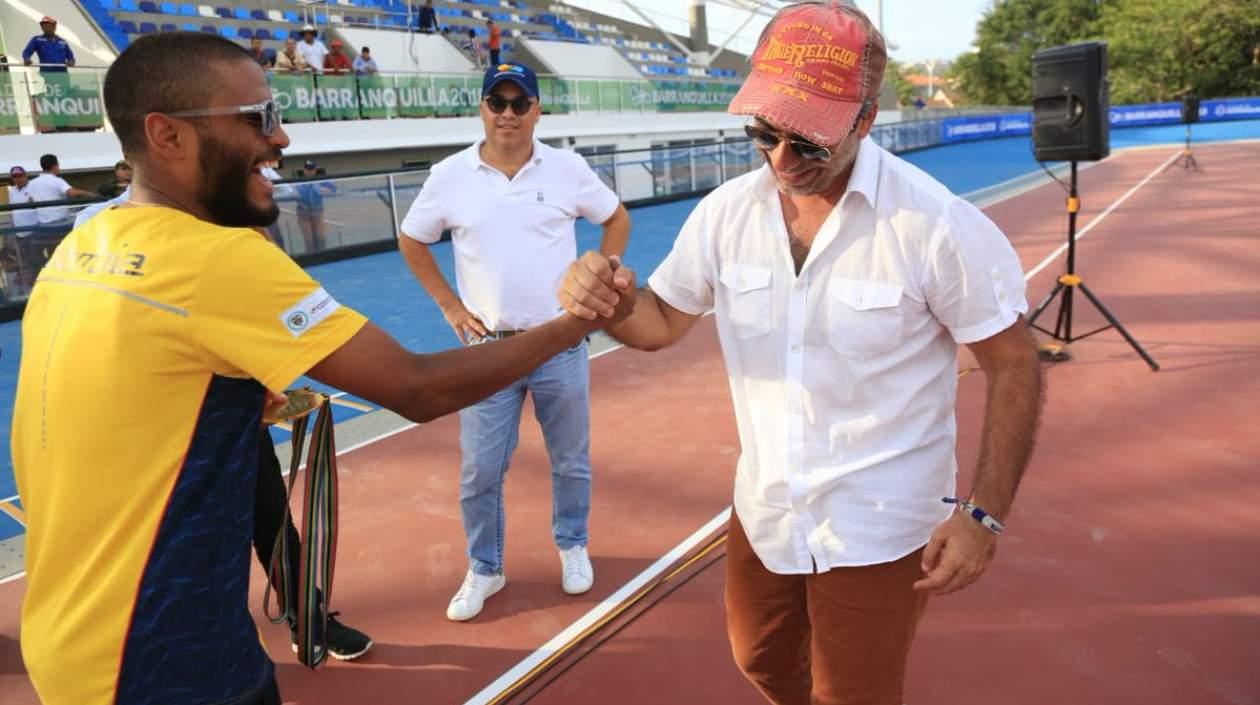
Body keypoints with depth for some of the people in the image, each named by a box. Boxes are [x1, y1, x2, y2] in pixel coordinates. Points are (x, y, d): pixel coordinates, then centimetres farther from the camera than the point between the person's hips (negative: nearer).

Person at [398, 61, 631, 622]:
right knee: (479, 471, 5)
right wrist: (450, 306, 3)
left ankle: (572, 548, 36)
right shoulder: (449, 176, -3)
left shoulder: (568, 169, -3)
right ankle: (484, 569, 26)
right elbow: (411, 242, 10)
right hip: (487, 349, 0)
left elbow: (617, 220, 11)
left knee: (571, 461, 13)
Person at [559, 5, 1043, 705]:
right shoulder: (726, 211, -7)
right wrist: (609, 303, -21)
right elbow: (663, 323, 2)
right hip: (764, 513, 5)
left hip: (878, 529, -5)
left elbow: (1014, 365, -13)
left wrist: (984, 514, -18)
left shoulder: (938, 224, -21)